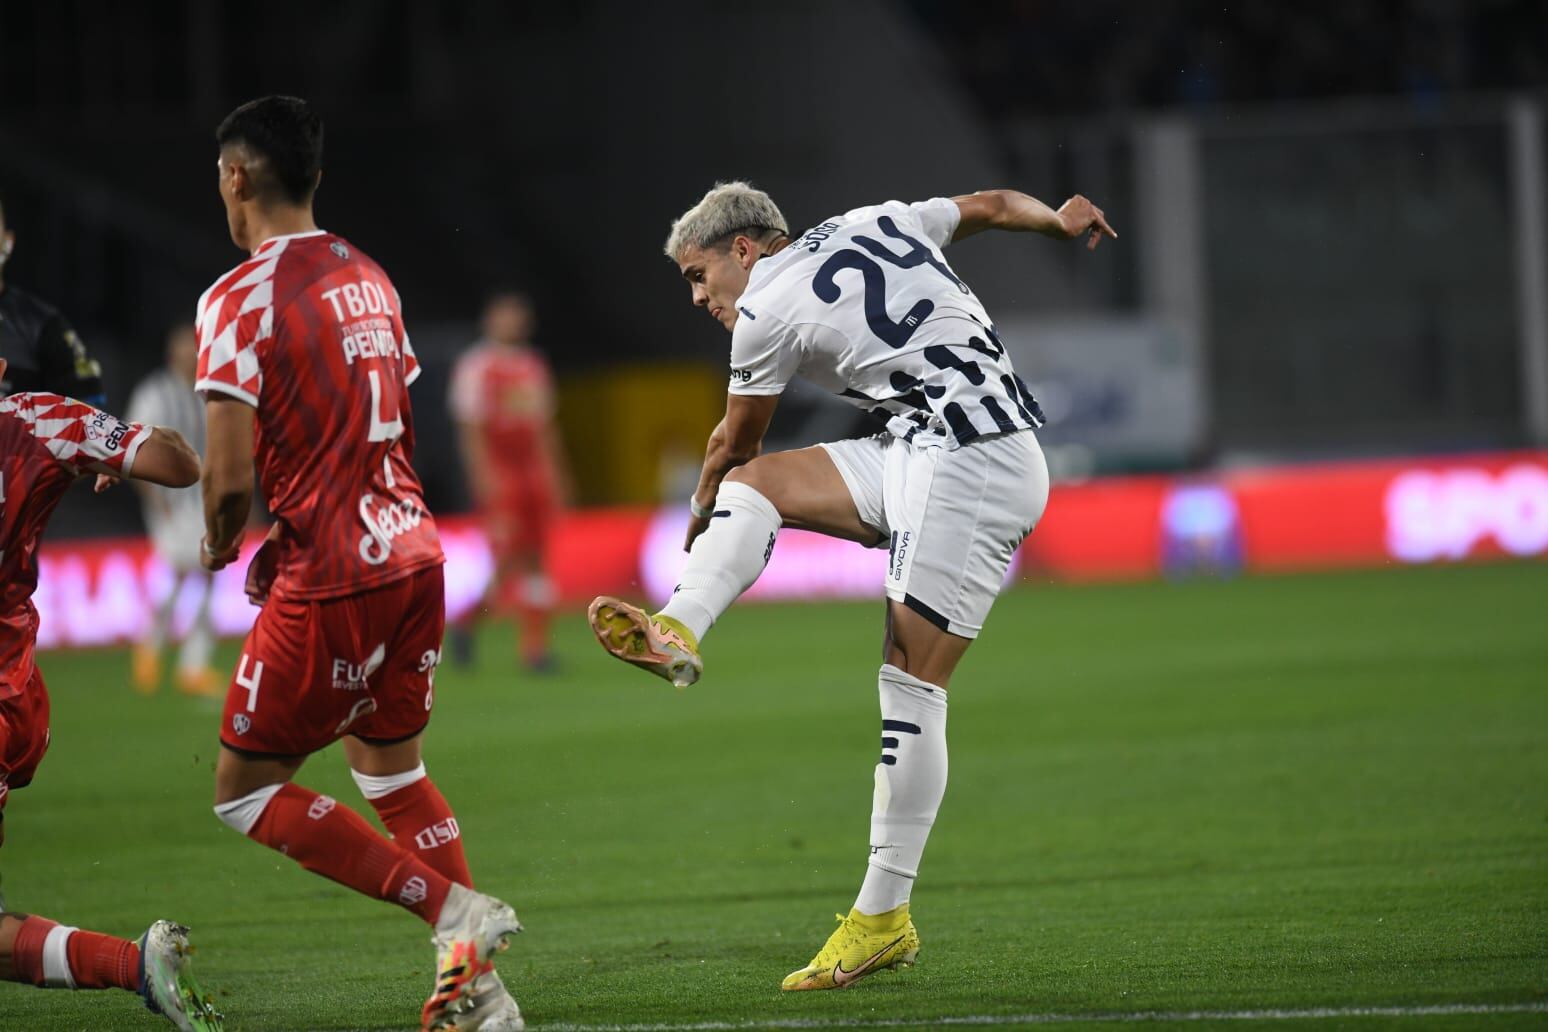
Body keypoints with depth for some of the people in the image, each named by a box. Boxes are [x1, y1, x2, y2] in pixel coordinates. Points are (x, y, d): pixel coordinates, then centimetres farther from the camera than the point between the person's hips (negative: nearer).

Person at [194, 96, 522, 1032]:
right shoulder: (368, 278, 12)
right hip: (413, 551, 8)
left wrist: (220, 543, 4)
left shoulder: (240, 298, -13)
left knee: (247, 791, 4)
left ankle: (453, 908, -10)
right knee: (389, 762, 23)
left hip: (334, 581, -8)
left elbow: (231, 478, -18)